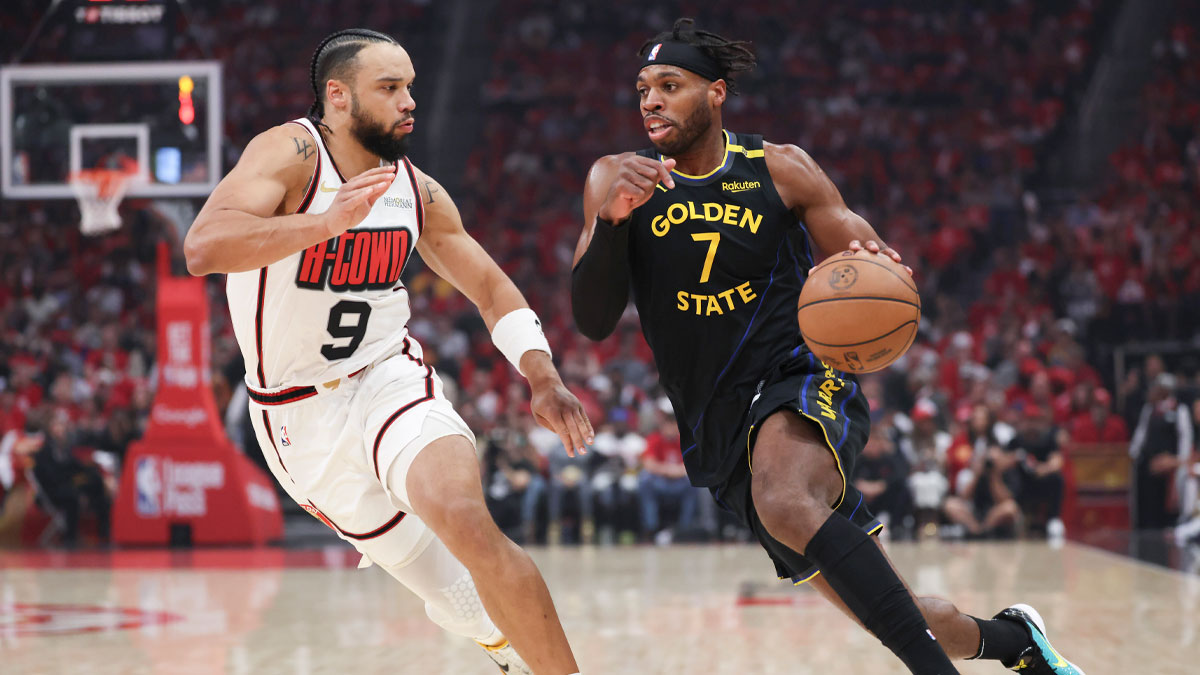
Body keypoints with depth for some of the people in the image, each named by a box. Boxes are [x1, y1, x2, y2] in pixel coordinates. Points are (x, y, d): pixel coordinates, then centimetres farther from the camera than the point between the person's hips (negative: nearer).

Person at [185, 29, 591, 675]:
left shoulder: (417, 191, 2)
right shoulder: (291, 153, -15)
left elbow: (493, 290, 13)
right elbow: (203, 248, -32)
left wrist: (543, 379, -2)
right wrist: (327, 220, -43)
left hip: (391, 380, 2)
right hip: (302, 417, -2)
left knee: (466, 521, -28)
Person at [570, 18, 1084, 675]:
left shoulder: (780, 170, -1)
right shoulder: (616, 181, 0)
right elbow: (592, 321, -8)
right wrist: (611, 218, -25)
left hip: (801, 380, -3)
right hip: (721, 435, 3)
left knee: (786, 504, -39)